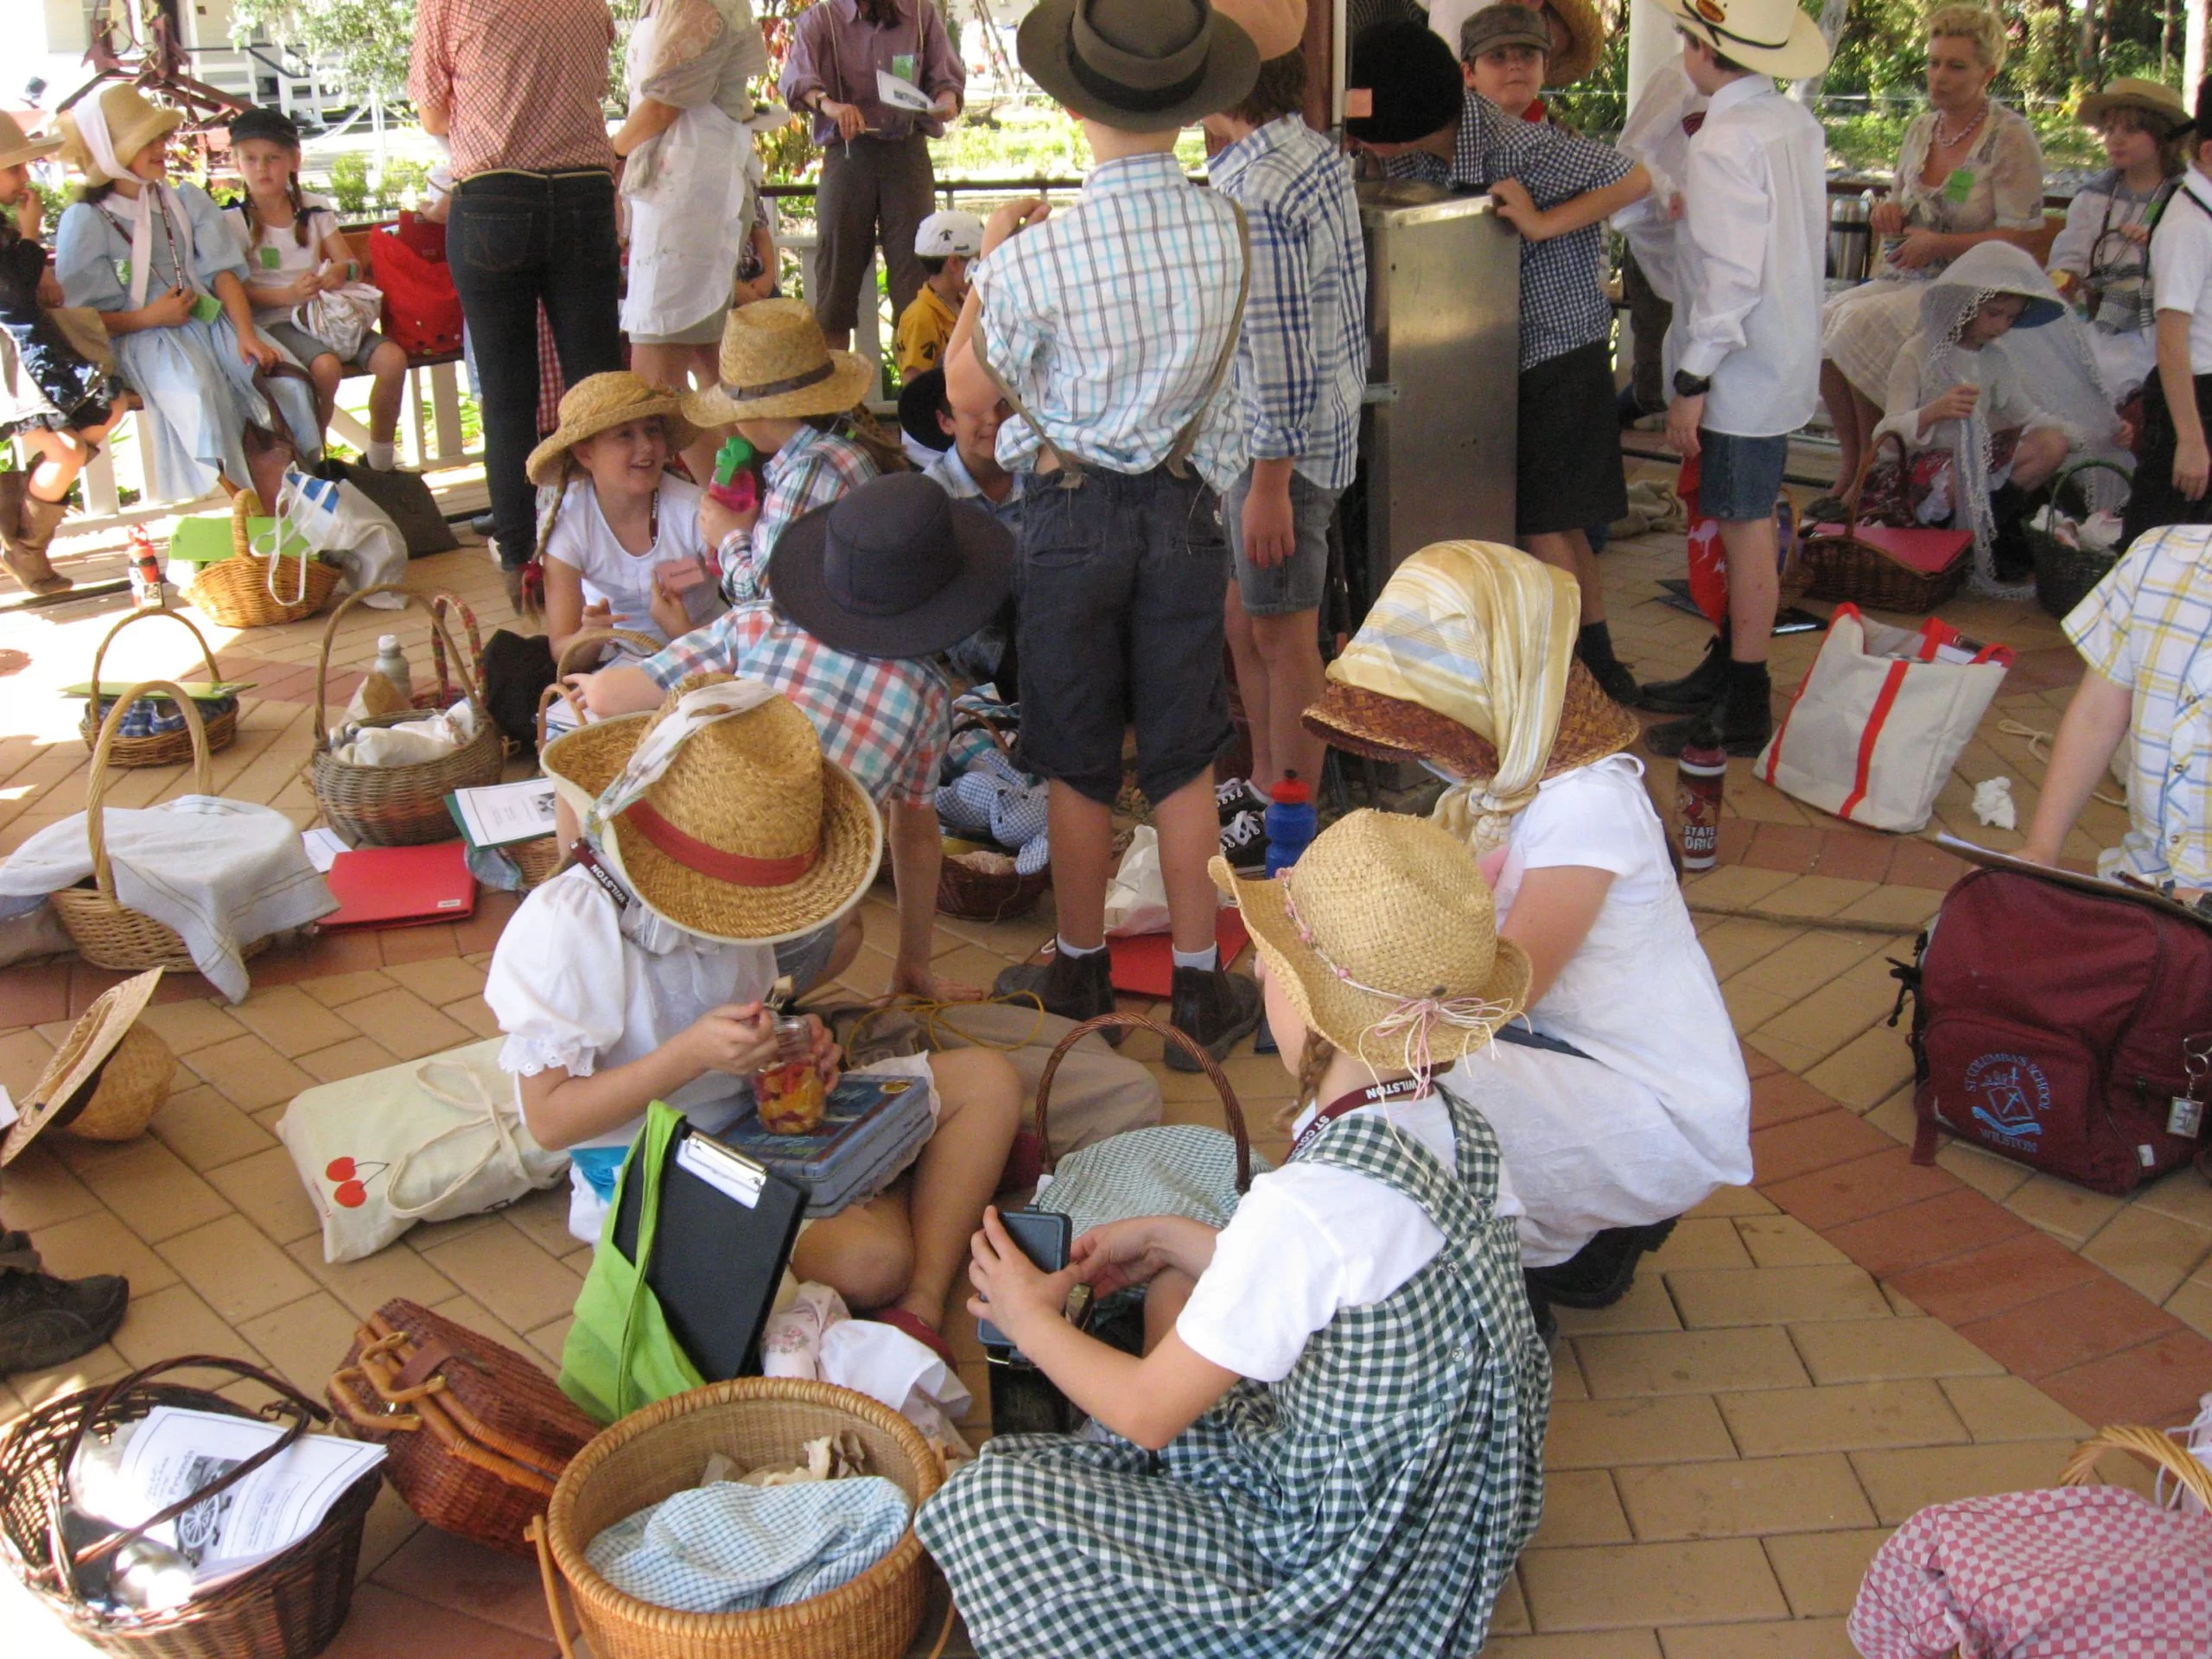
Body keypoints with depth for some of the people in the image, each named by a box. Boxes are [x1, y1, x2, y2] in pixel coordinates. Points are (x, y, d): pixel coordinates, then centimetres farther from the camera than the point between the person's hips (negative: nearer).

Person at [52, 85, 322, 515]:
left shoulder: (186, 200, 13)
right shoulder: (84, 222, -1)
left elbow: (223, 271, 4)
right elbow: (77, 319, -4)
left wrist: (246, 333, -12)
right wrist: (149, 317, -16)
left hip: (209, 319, 4)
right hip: (141, 339, -4)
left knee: (286, 379, -24)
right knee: (197, 391, -36)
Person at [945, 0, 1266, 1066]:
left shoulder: (1038, 255, -19)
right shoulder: (1226, 230, -9)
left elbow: (968, 391, -4)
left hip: (1072, 513, -2)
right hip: (1185, 508, 3)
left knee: (1078, 765, 11)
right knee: (1184, 761, 11)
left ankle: (1082, 975, 27)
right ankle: (1200, 992, 17)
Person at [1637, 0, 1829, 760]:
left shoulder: (1725, 142, -19)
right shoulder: (1797, 124, 8)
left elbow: (1731, 275, -23)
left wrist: (1692, 382, -20)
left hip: (1740, 372, -9)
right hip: (1786, 356, 9)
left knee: (1746, 531, -3)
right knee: (1744, 526, 18)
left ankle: (1745, 707, 5)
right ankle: (1725, 668, 31)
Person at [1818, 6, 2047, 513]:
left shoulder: (2010, 138, -9)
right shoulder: (1921, 129, 12)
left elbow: (2028, 238, -14)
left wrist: (1939, 244, -18)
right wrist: (1888, 212, 1)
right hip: (1906, 280, 7)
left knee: (1863, 324, -29)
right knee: (1825, 321, -20)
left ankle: (1873, 471, -12)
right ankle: (1851, 458, -7)